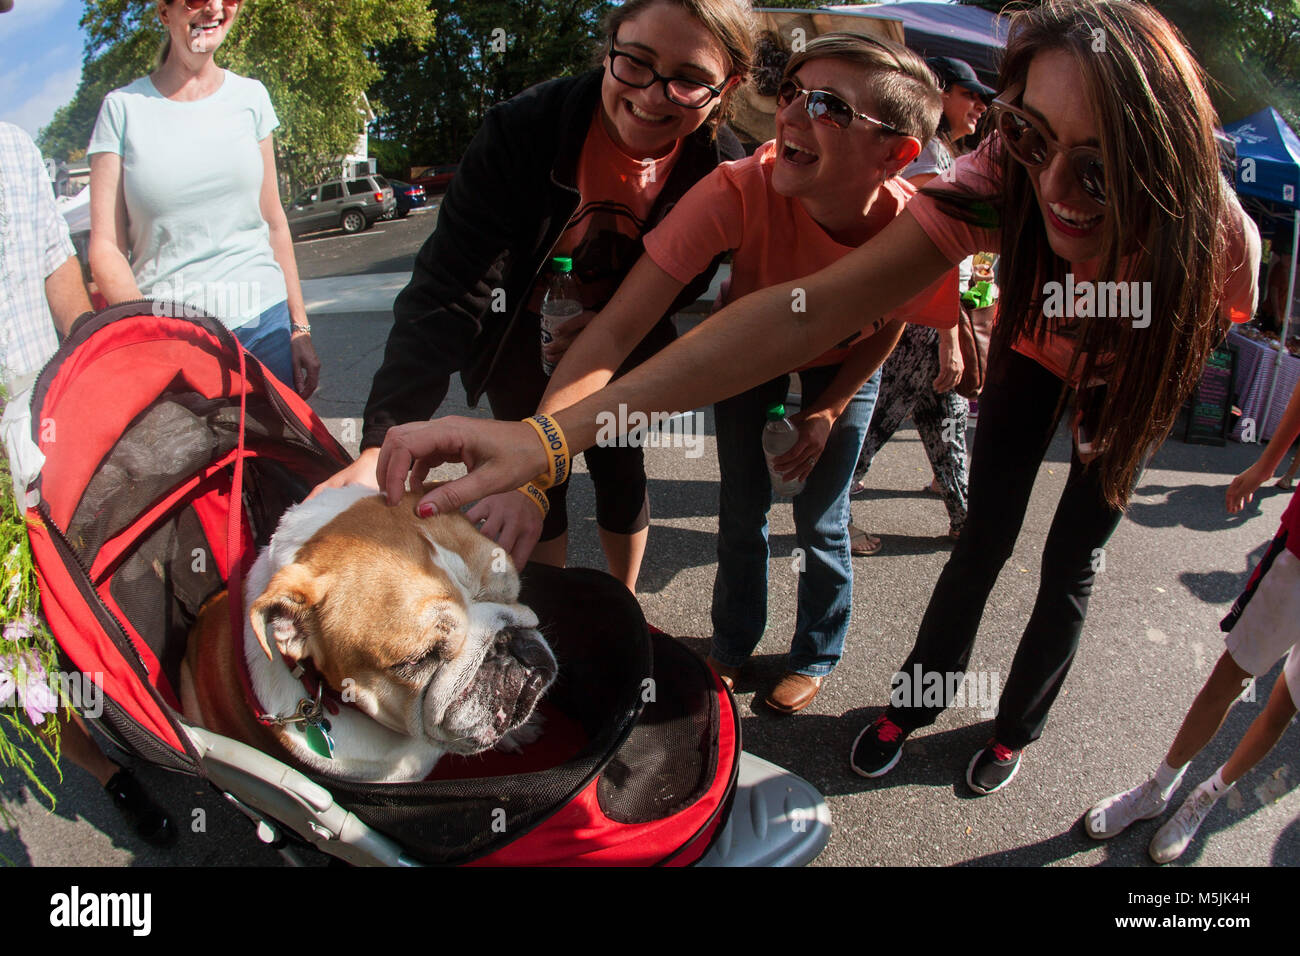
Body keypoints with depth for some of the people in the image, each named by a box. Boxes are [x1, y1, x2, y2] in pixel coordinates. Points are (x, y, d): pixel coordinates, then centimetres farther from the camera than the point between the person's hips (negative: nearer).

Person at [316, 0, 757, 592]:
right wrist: (381, 444, -48)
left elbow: (680, 285, -5)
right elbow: (446, 292, -38)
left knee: (620, 467, 11)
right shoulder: (524, 130, -33)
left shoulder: (722, 169, -22)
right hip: (522, 332, -2)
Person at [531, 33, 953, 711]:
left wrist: (827, 411, -13)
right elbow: (615, 330, -45)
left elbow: (886, 327, -9)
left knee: (820, 522, 6)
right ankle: (732, 646, 37)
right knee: (740, 508, 8)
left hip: (841, 367, 0)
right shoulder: (740, 190, -40)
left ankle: (815, 657, 35)